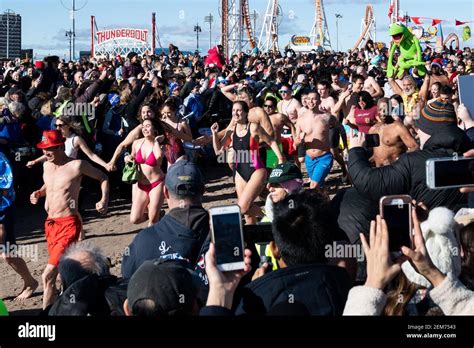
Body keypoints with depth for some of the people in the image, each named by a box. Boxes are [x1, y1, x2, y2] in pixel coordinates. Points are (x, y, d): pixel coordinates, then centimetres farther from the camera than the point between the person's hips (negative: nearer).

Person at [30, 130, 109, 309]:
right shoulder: (46, 165, 8)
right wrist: (39, 193, 6)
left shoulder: (76, 165, -12)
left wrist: (104, 201, -13)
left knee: (48, 276, -16)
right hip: (50, 223, 8)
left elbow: (103, 178, -1)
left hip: (68, 224, -8)